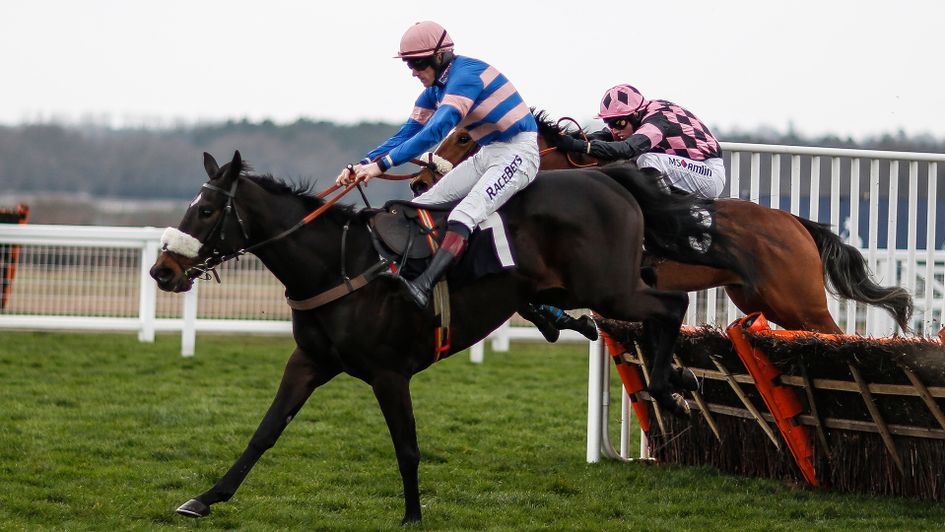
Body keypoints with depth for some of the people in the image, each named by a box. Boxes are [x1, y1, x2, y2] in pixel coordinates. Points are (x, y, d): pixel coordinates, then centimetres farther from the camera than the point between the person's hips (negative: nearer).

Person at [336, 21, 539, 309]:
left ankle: (424, 285, -45)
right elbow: (406, 135, 12)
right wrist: (362, 165, -3)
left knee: (464, 214, -30)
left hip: (518, 152, -11)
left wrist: (382, 164, -32)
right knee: (420, 206, 1)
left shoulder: (466, 75, -20)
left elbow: (435, 131, -29)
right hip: (486, 154, 11)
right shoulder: (434, 90, 10)